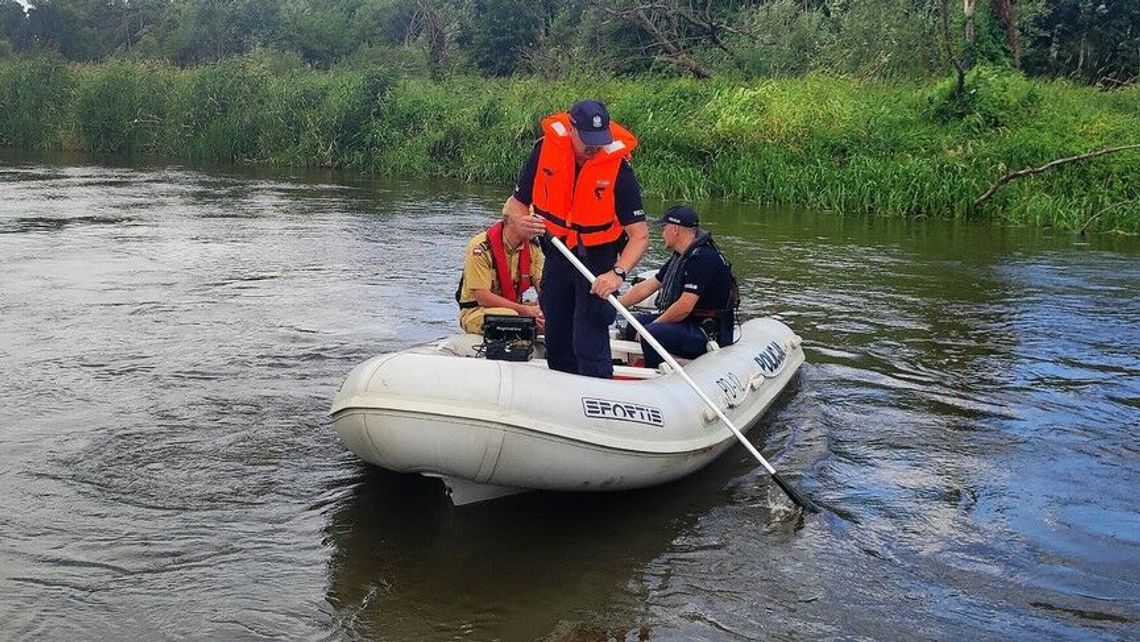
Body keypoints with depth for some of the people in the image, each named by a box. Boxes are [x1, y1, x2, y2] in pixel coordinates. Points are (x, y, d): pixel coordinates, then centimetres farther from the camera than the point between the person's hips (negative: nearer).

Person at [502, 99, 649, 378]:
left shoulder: (618, 166, -22)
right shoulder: (545, 148, -14)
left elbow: (640, 235, -21)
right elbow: (516, 203, -3)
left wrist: (618, 273, -36)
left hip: (598, 261, -4)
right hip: (556, 257, 4)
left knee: (589, 343, -14)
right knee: (556, 343, 16)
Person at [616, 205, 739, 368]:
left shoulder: (704, 259, -20)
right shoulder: (680, 257, 13)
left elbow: (684, 307, -25)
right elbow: (645, 288, 17)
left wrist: (653, 325, -13)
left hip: (709, 335, -10)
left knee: (653, 334, -30)